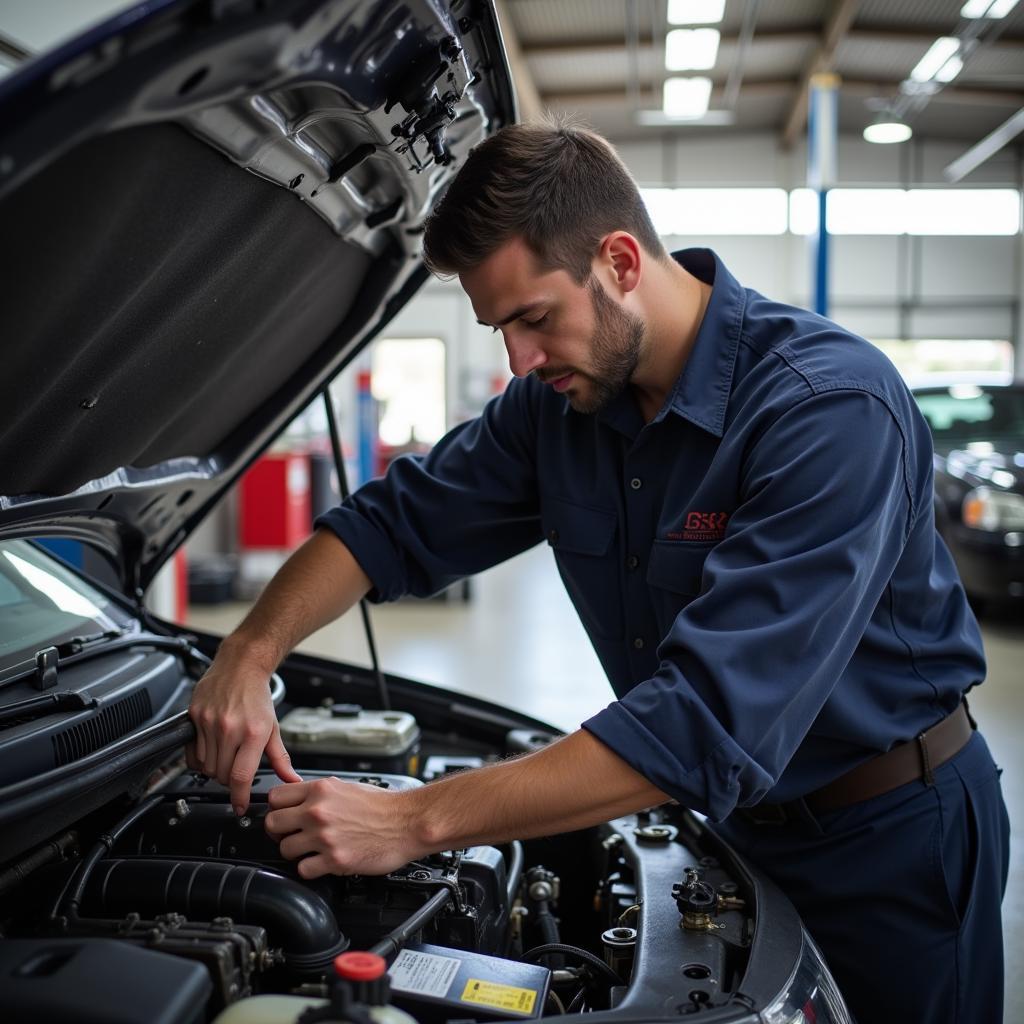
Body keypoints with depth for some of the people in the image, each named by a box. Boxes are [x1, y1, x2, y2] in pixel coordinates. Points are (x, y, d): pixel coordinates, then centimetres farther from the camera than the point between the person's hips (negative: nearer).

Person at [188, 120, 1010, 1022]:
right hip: (731, 819, 6)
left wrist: (416, 822, -36)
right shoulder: (558, 400, -8)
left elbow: (709, 722, -38)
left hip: (889, 838, -5)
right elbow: (395, 520, 1)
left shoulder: (832, 406, -31)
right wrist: (250, 655, -15)